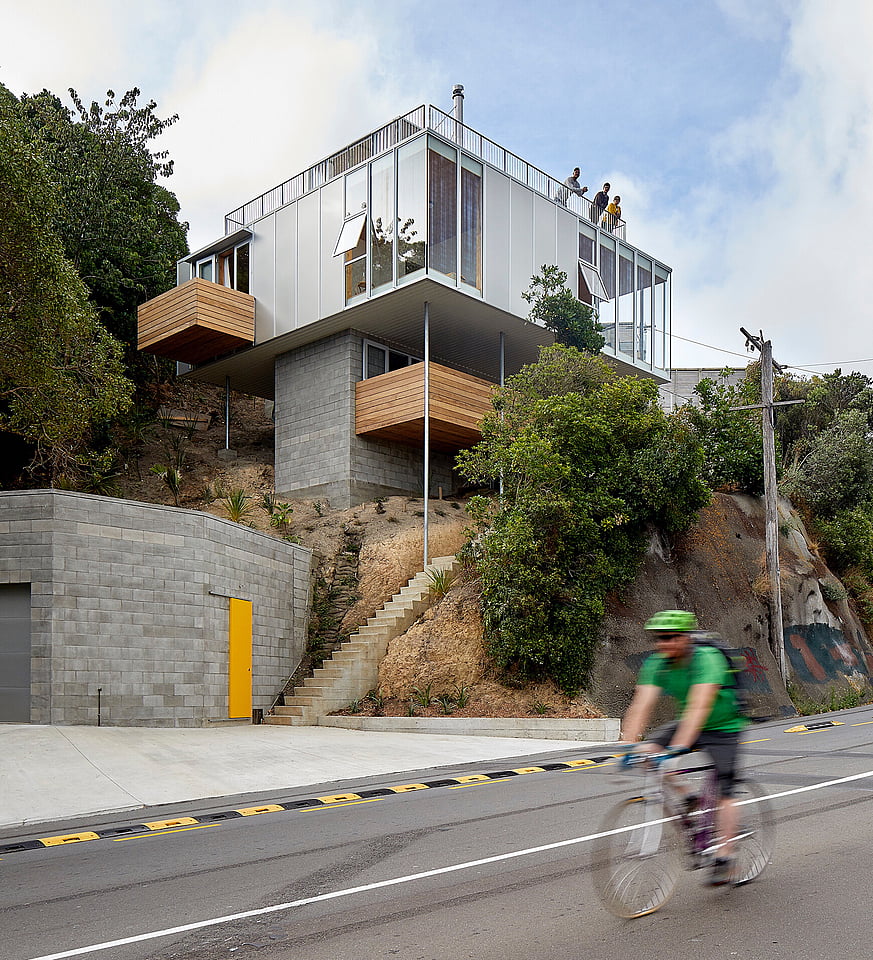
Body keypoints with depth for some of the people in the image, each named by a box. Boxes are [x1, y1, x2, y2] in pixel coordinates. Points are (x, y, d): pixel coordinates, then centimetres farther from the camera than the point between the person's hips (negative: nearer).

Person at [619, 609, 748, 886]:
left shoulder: (707, 659, -30)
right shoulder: (656, 664, -13)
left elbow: (699, 707, -40)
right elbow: (641, 705, -21)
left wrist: (678, 748, -49)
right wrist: (629, 744, -34)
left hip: (723, 727, -6)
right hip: (688, 726, 6)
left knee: (722, 791, -14)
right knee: (650, 752, -13)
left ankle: (724, 858, -3)